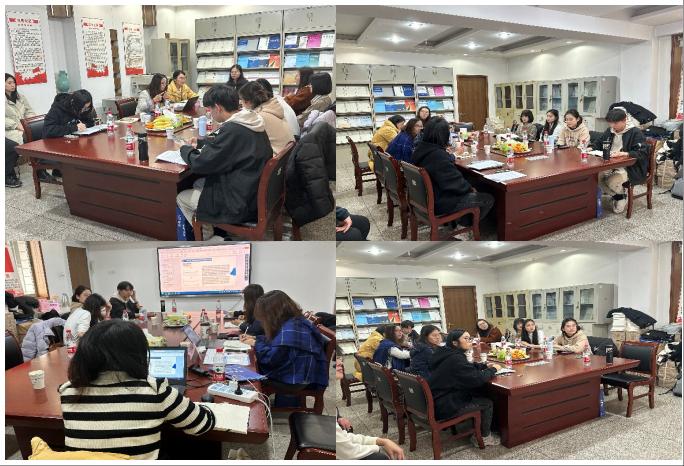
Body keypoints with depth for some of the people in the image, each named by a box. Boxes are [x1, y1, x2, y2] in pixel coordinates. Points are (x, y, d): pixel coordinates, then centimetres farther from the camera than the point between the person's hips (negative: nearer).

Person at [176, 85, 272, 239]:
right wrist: (198, 149, 8)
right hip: (257, 191, 9)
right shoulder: (254, 123, 2)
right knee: (198, 183, 24)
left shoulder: (232, 130, -26)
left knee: (182, 198, 9)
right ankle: (216, 230, 29)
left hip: (241, 205, -9)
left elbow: (201, 164, -18)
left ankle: (207, 236, 23)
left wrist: (186, 150, 2)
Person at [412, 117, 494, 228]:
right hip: (440, 204, -9)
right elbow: (455, 183, -23)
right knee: (488, 199, 1)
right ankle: (467, 223, 22)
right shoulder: (438, 156, -30)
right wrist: (470, 188, -5)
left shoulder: (420, 148, -2)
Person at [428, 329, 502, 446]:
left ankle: (479, 432, 30)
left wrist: (485, 366, 9)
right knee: (487, 403, 3)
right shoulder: (455, 359, -24)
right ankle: (484, 437, 20)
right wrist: (493, 370, -5)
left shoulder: (447, 353, 7)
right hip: (444, 407, -10)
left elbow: (468, 367, 23)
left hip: (436, 401, 10)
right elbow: (476, 379, -23)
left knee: (479, 396, 21)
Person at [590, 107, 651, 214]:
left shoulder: (635, 133, -9)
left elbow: (642, 154, -19)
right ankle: (616, 195, 0)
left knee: (612, 182, -34)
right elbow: (599, 145, 26)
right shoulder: (609, 131, 13)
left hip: (631, 167, -7)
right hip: (610, 165, 7)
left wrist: (624, 153, -33)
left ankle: (621, 194, 3)